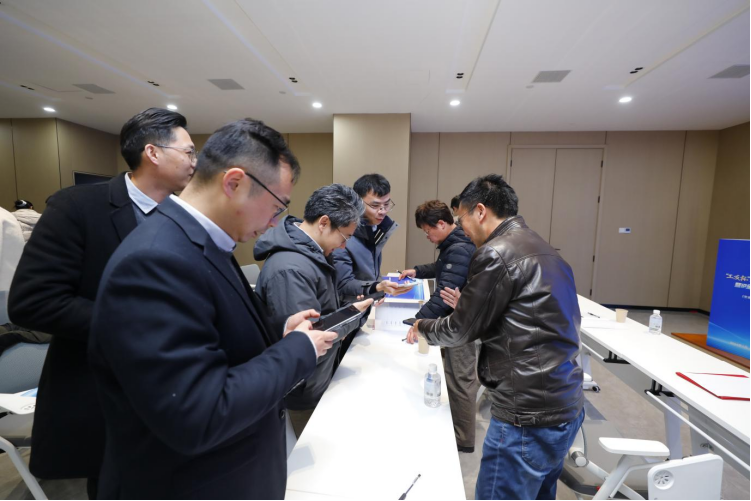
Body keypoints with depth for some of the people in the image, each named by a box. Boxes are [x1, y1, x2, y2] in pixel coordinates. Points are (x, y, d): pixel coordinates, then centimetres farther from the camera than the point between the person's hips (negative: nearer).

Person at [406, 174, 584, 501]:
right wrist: (467, 306, 16)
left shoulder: (496, 253, -17)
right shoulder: (541, 249, 11)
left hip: (528, 416, -9)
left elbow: (460, 331, -10)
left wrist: (422, 328, 8)